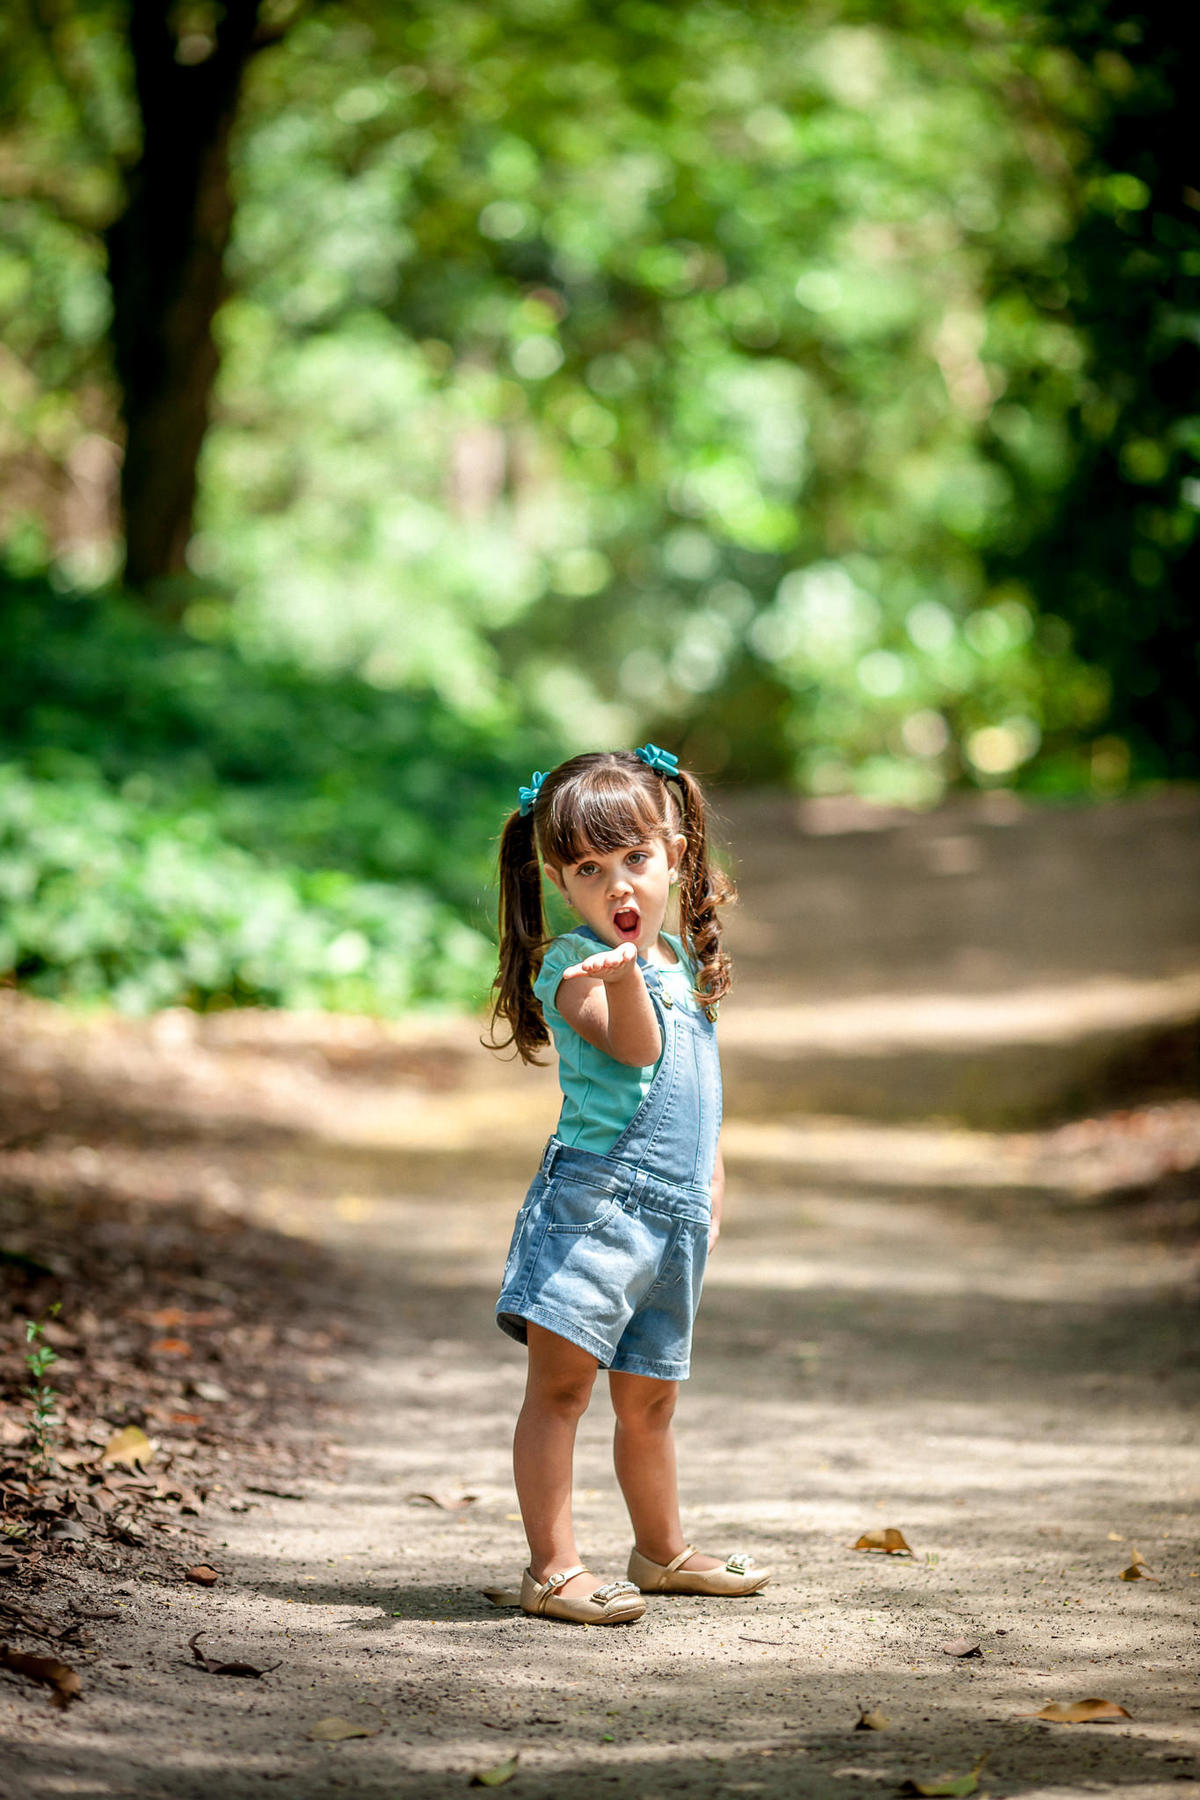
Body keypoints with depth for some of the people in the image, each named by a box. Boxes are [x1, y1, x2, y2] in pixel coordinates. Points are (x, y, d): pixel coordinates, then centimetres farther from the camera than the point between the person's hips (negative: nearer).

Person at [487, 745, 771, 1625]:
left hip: (676, 1218, 7)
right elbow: (633, 1046, -25)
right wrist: (623, 975, -42)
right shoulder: (572, 965, -7)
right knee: (561, 1380, -11)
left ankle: (663, 1550, 33)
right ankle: (554, 1566, -10)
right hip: (594, 1197, -7)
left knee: (650, 1397, 18)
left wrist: (713, 1177, 25)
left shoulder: (681, 959, 17)